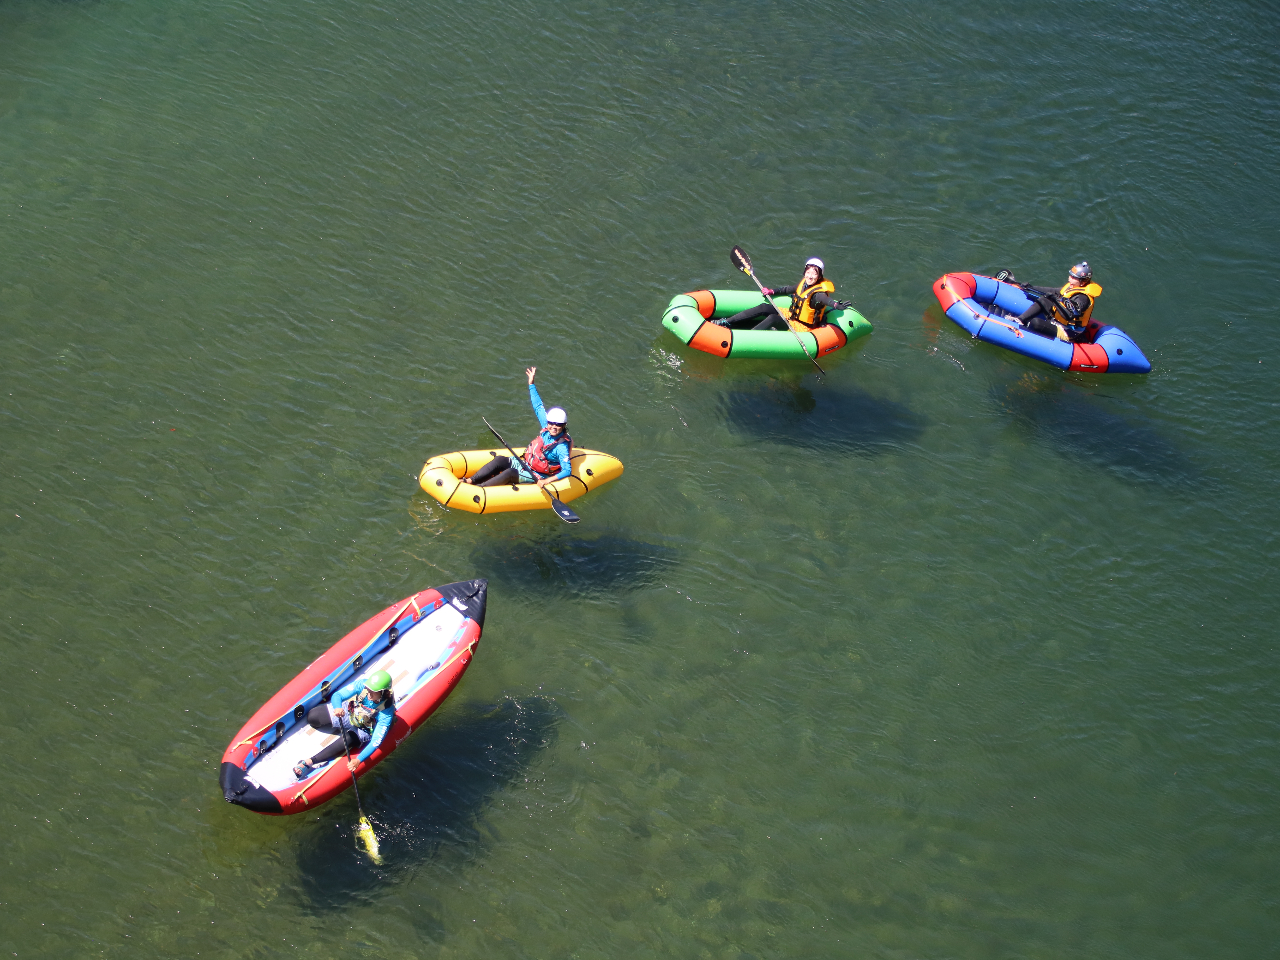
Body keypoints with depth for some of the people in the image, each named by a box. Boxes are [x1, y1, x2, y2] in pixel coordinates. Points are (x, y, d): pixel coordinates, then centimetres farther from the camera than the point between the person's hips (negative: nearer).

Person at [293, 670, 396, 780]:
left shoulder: (386, 713, -34)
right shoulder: (362, 685, -29)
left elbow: (376, 741, -33)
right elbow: (337, 695, -31)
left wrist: (358, 760, -42)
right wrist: (337, 707, -56)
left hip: (363, 730, -4)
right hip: (347, 711, 4)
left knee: (348, 739, -36)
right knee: (311, 717, -8)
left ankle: (309, 763, -34)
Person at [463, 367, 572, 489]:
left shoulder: (561, 447, -23)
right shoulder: (547, 428, -2)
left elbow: (567, 471, -28)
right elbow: (538, 407, 7)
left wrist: (546, 481, -37)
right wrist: (531, 384, 6)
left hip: (536, 477, -8)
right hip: (525, 463, 8)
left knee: (510, 473, -29)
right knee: (500, 460, -11)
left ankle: (478, 488, -31)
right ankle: (471, 480, -14)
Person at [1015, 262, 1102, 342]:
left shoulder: (1083, 297, -26)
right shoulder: (1073, 286, 2)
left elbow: (1069, 315, -36)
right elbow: (1055, 292, 15)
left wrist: (1055, 301, -43)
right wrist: (1032, 288, 17)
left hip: (1068, 334, -10)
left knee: (1035, 322, -27)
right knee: (1043, 300, 6)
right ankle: (1020, 320, -5)